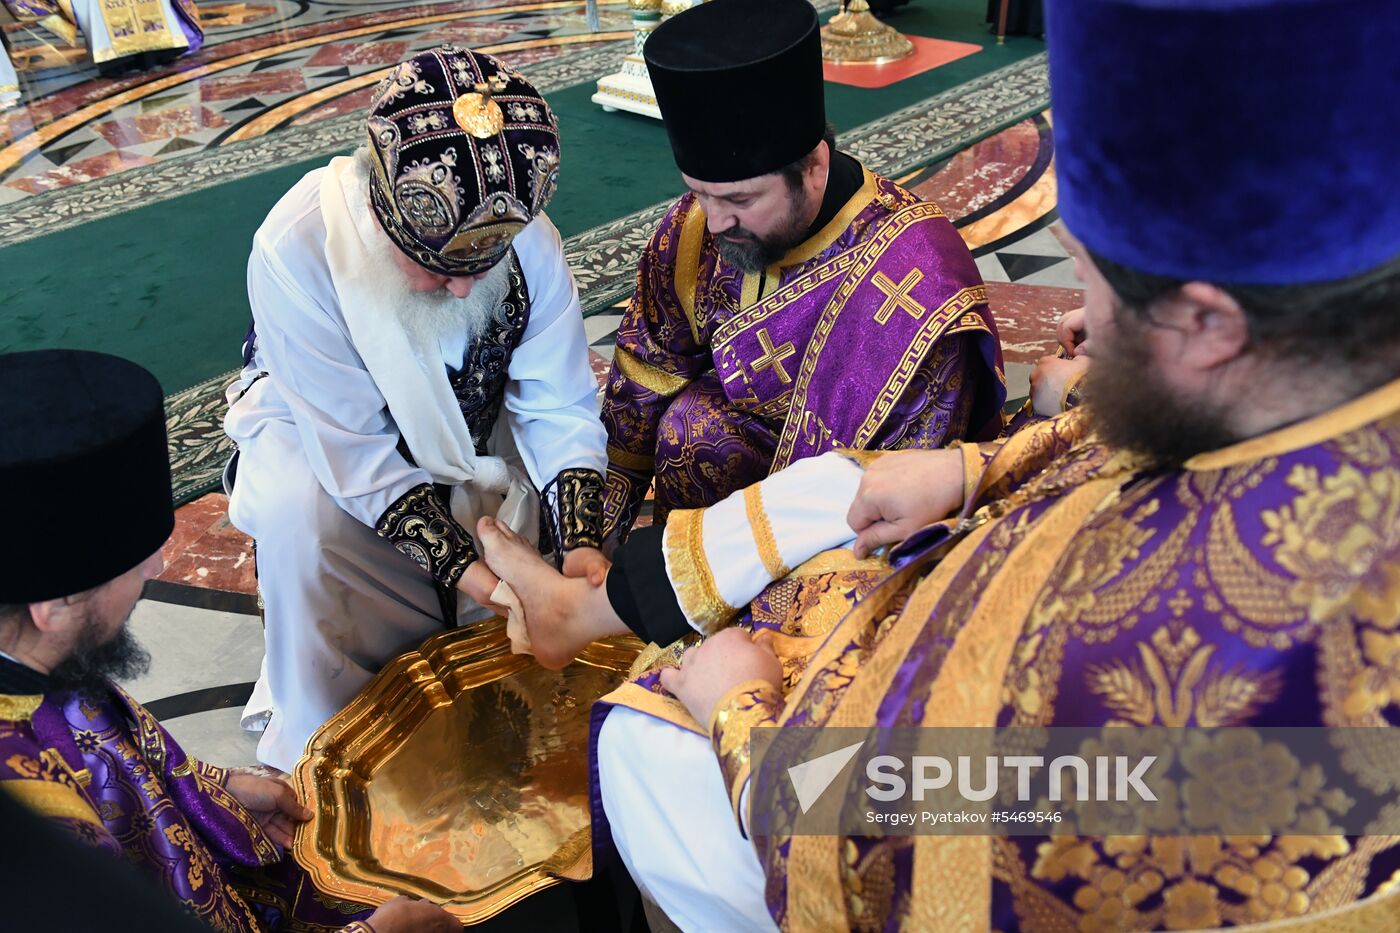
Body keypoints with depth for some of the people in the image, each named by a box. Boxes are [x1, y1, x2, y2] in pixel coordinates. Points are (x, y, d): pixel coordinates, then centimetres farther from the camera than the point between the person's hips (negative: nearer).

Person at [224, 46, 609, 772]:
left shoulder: (528, 236, -27)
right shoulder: (296, 248, -35)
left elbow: (559, 410, -22)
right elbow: (361, 456, -33)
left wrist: (582, 547, -37)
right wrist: (467, 570, -41)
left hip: (467, 420, 4)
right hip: (320, 421, -3)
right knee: (300, 513, -31)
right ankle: (322, 739, -10)